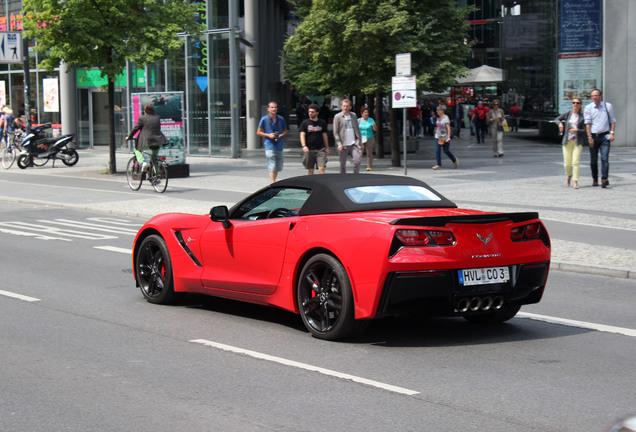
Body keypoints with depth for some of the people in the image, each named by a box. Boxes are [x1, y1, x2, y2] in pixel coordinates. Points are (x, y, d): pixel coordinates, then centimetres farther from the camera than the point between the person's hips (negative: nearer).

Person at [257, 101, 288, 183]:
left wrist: (281, 135, -4)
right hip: (269, 146, -4)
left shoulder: (281, 119, 8)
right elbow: (258, 132, 3)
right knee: (272, 167, -13)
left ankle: (273, 182, 27)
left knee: (278, 167, 11)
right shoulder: (264, 119, -1)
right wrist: (268, 135, -12)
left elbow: (285, 131, 18)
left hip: (279, 146, 4)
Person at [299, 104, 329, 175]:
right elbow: (302, 135, -4)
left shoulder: (322, 123, 8)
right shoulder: (305, 123, 2)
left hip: (320, 149, 1)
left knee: (321, 168, -10)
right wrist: (304, 146, -20)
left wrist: (327, 148, 18)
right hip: (309, 150, 0)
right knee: (310, 169, 5)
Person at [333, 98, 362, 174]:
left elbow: (357, 130, 16)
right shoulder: (337, 117, 0)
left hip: (354, 144, 2)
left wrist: (359, 142, 9)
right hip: (343, 145, -2)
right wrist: (339, 144, -12)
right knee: (343, 164, 2)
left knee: (357, 161, -12)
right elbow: (335, 132, -2)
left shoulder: (353, 116, 11)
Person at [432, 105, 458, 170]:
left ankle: (455, 160, 25)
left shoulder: (446, 118, -13)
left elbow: (448, 128, -20)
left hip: (445, 138, -7)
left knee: (446, 151, 2)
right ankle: (439, 164, 0)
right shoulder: (438, 118, 10)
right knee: (437, 151, -3)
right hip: (438, 137, 7)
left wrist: (448, 137, -27)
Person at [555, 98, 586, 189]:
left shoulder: (582, 117, 0)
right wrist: (560, 123, -1)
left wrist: (577, 130, -19)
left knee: (576, 162, -14)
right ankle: (569, 176, 33)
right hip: (567, 141, 2)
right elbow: (557, 119, 20)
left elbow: (585, 131, -2)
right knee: (567, 163, 2)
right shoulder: (567, 114, 6)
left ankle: (576, 182, -9)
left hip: (578, 142, -2)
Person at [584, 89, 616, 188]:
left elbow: (612, 120, 11)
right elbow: (587, 123, -2)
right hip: (593, 136, 1)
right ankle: (595, 179, 18)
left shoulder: (608, 106, 7)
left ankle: (605, 179, -22)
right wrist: (589, 137, -10)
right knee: (593, 160, 5)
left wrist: (612, 133, -3)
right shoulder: (588, 108, 4)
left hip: (605, 136, -1)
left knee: (604, 158, -13)